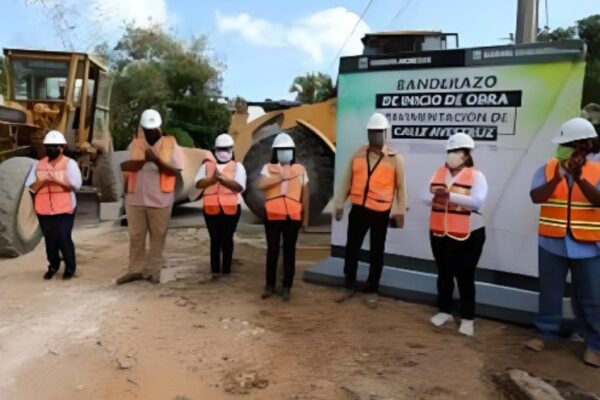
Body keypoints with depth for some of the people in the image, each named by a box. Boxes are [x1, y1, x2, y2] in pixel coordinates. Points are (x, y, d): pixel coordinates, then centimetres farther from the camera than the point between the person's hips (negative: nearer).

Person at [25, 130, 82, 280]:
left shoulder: (69, 163, -1)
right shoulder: (38, 164, 11)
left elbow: (76, 184, -11)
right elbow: (30, 187, 6)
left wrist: (58, 180, -23)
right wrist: (41, 181, -14)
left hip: (64, 209, -4)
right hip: (44, 209, 4)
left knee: (64, 238, -7)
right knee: (49, 239, 9)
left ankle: (70, 268, 8)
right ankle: (53, 266, 27)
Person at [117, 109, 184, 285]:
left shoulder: (171, 144, -1)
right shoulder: (135, 144, 7)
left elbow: (175, 170, -9)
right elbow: (124, 166, 4)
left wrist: (156, 160, -23)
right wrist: (143, 160, -14)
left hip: (160, 200, -2)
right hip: (135, 199, 3)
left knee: (158, 236, 5)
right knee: (136, 236, 9)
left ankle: (153, 271, 15)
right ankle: (136, 269, 20)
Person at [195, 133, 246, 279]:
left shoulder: (237, 166, 3)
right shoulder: (207, 164, 10)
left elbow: (240, 187, -11)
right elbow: (198, 183, 0)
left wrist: (222, 177, -17)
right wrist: (213, 178, -14)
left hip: (231, 208, -2)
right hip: (211, 207, 2)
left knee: (227, 238, 4)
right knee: (215, 239, 6)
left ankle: (226, 269, 13)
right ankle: (215, 269, 12)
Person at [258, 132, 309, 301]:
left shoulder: (300, 170, 6)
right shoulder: (268, 168, 2)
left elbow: (305, 195, 10)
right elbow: (261, 185, -17)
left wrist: (305, 217, 10)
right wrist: (280, 178, -22)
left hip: (293, 217, 1)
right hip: (273, 216, 0)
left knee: (289, 252, 6)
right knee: (272, 251, 6)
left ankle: (287, 287, 15)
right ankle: (270, 285, 18)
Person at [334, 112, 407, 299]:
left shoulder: (395, 158, -4)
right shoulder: (358, 154, 4)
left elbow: (400, 187, -1)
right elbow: (347, 181, 7)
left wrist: (400, 212, -2)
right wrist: (340, 204, 6)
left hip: (381, 212, -3)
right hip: (358, 209, 3)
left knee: (376, 252, 9)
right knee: (352, 248, 8)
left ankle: (371, 290, 22)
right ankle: (350, 287, 24)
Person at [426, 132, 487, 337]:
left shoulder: (476, 176, -7)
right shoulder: (439, 173, 7)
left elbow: (477, 201, -22)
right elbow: (426, 197, 0)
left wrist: (450, 195, -26)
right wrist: (435, 196, -22)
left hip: (467, 236, -4)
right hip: (439, 234, 5)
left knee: (465, 277, 3)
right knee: (443, 275, 15)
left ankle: (467, 319, 17)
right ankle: (444, 311, 31)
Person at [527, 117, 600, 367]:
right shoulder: (548, 169, -1)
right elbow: (536, 197, -12)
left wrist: (579, 178, -27)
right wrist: (557, 179, -25)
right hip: (552, 244, 1)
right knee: (550, 293, 13)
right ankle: (547, 333, 28)